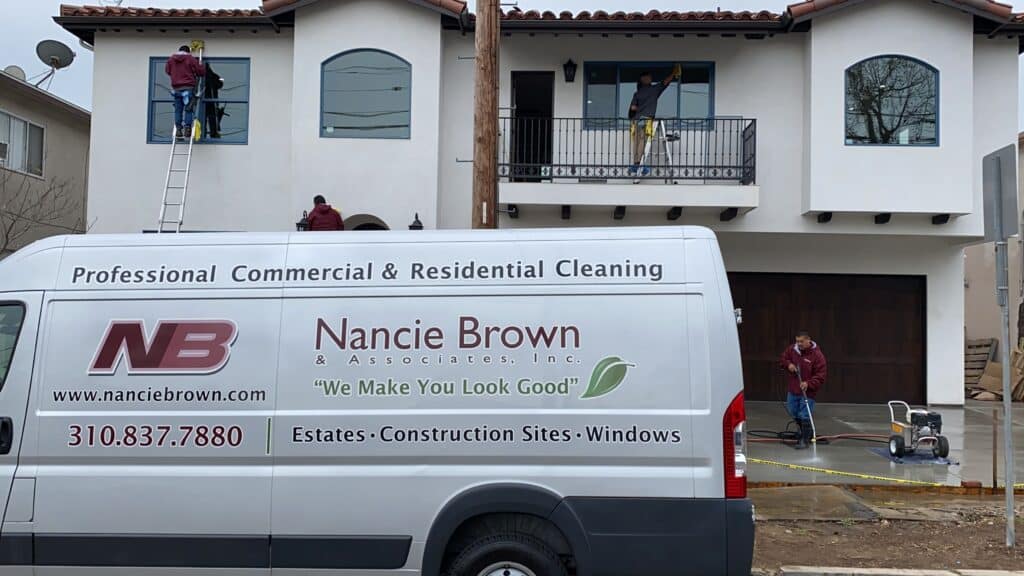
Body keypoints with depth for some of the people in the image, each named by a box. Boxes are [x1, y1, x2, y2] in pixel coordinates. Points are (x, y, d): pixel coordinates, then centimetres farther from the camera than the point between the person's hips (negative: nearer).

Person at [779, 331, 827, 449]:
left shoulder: (817, 355, -15)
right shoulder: (792, 349, 0)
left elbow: (821, 375, -14)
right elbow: (782, 359, 16)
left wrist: (808, 384, -27)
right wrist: (788, 364, -7)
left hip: (807, 392, -6)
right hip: (792, 390, 6)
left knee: (805, 417, -6)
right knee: (794, 414, 19)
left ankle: (804, 440, 5)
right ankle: (807, 432, 41)